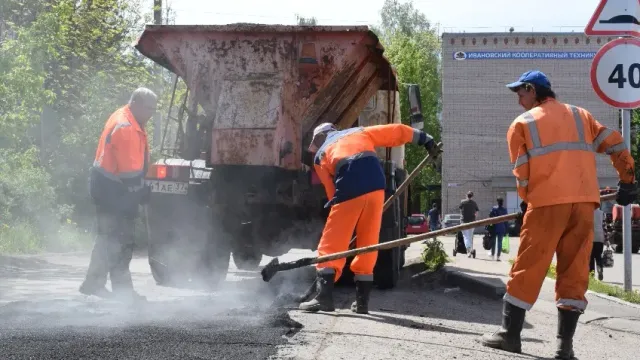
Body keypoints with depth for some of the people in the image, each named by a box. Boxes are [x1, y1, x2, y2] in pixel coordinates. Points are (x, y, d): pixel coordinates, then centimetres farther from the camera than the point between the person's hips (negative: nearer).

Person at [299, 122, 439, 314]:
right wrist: (425, 139, 31)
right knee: (368, 245, 12)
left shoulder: (320, 155, 22)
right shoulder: (359, 132, 30)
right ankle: (361, 301, 12)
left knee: (331, 246, 4)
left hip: (348, 191, -3)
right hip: (375, 186, 3)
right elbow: (397, 131, 25)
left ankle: (324, 297, -6)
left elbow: (331, 191, 16)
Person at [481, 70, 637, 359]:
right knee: (575, 271, 6)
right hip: (584, 201, 3)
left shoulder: (522, 123, 11)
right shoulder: (580, 115, 21)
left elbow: (521, 172, 6)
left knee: (528, 267, 4)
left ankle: (510, 333, 8)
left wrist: (530, 199, 20)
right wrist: (627, 180, 24)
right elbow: (615, 144, 14)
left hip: (548, 202, -3)